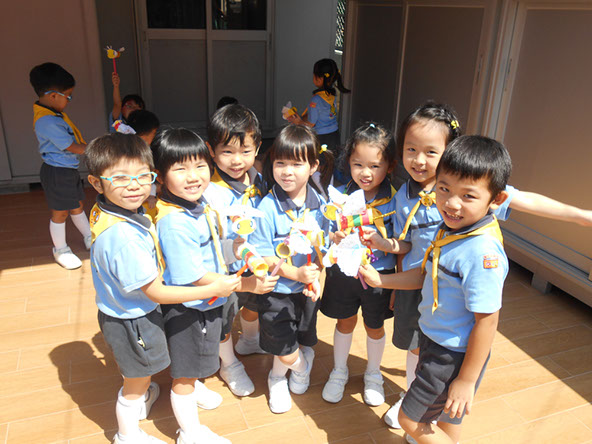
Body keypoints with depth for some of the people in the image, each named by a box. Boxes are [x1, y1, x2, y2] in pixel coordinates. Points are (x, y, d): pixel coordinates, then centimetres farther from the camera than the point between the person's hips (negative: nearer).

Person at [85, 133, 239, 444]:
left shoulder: (105, 211, -9)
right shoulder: (121, 236, -38)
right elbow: (155, 292, -30)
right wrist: (214, 289, -26)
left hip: (120, 312, 8)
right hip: (132, 322, -8)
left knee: (133, 370, 36)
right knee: (137, 383, 19)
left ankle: (141, 395, 64)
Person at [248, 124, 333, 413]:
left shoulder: (319, 204, -6)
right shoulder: (268, 208, -19)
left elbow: (323, 245, 3)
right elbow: (262, 257, -17)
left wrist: (316, 275, -12)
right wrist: (296, 273, -24)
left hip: (308, 289, 4)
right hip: (276, 291, -4)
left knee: (303, 341, 18)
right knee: (286, 353, 2)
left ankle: (277, 378, 50)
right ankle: (302, 367, 39)